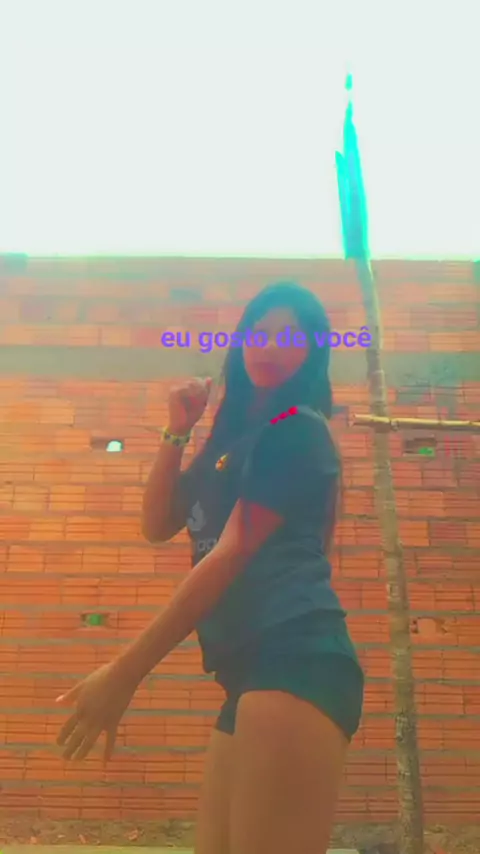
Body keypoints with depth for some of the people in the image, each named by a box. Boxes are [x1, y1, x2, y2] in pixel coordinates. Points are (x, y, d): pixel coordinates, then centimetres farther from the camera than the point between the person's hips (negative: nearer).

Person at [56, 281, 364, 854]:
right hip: (252, 669, 9)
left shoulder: (297, 431, -3)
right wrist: (178, 432, 7)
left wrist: (124, 673, -12)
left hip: (295, 662, -9)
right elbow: (157, 525, 19)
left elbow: (232, 555, -11)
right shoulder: (235, 438, 24)